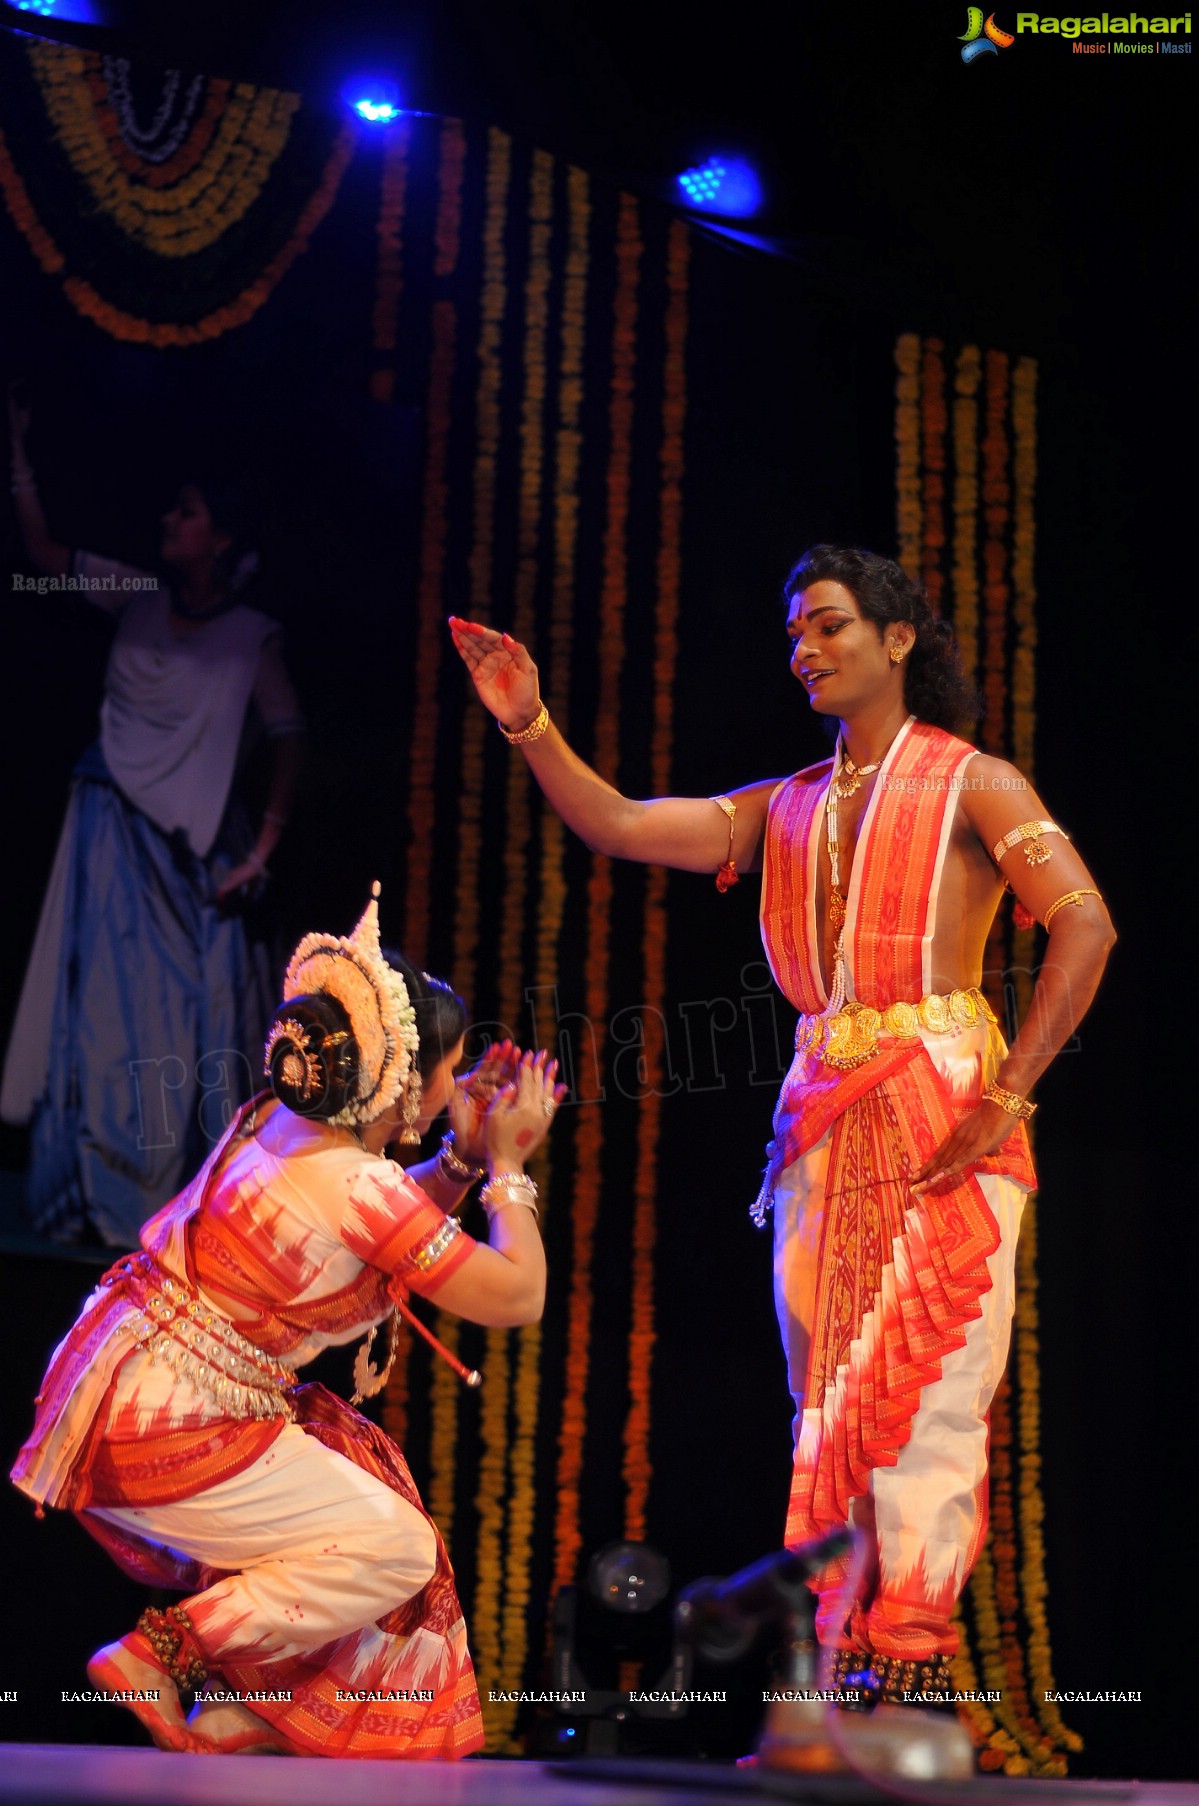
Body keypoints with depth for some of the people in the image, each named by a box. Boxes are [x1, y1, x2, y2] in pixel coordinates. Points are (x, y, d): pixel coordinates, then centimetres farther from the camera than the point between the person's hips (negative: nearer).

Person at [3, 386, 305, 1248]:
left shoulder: (253, 634, -3)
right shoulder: (137, 598, 6)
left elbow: (288, 740, -4)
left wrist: (262, 852, -10)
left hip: (198, 850, -3)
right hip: (115, 835, 3)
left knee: (195, 1017, -1)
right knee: (102, 1009, 1)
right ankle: (101, 1196, 8)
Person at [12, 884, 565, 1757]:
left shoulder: (278, 1123, 6)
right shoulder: (361, 1186, -21)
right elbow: (519, 1296, -13)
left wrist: (462, 1157, 12)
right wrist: (507, 1166, -1)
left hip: (116, 1388, 9)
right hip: (164, 1435, -9)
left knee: (366, 1481, 21)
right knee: (398, 1549, -2)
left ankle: (237, 1718, 21)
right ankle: (158, 1654, -4)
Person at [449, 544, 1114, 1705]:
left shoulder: (969, 784, 3)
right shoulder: (786, 811, 17)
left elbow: (1085, 928, -7)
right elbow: (619, 827, 8)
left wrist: (1006, 1096, -13)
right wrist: (531, 730, -6)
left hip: (944, 1124, -5)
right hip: (823, 1127, 5)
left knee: (927, 1389, -9)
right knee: (830, 1396, 3)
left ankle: (913, 1665, -7)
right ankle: (841, 1665, 7)